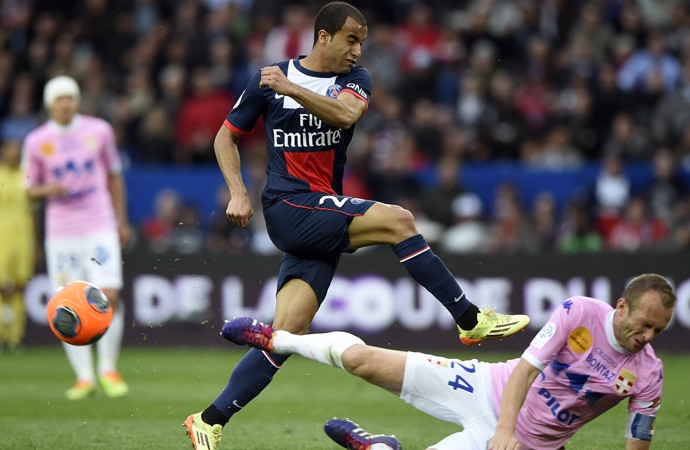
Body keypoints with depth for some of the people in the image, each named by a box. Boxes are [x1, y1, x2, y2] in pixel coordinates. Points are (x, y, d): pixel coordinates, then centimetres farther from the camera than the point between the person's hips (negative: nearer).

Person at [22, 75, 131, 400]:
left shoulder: (99, 131, 3)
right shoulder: (36, 142, 0)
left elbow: (114, 177, 13)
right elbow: (30, 189, 8)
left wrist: (122, 222, 12)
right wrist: (47, 189, -15)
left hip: (100, 227, 0)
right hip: (61, 234, 0)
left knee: (109, 295, -12)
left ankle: (108, 369, 4)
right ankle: (84, 376, 8)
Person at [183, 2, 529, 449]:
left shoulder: (354, 79, 8)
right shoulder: (269, 79, 3)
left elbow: (345, 113, -17)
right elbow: (227, 136, 13)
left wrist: (291, 89, -27)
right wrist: (238, 193, 0)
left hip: (323, 218, 4)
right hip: (288, 207, -4)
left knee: (289, 331, -4)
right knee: (397, 220, -23)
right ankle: (471, 320, -20)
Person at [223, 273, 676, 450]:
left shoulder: (648, 373, -14)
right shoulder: (579, 312, -17)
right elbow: (526, 368, -19)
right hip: (492, 389, 0)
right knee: (359, 358, -7)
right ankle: (276, 340, 22)